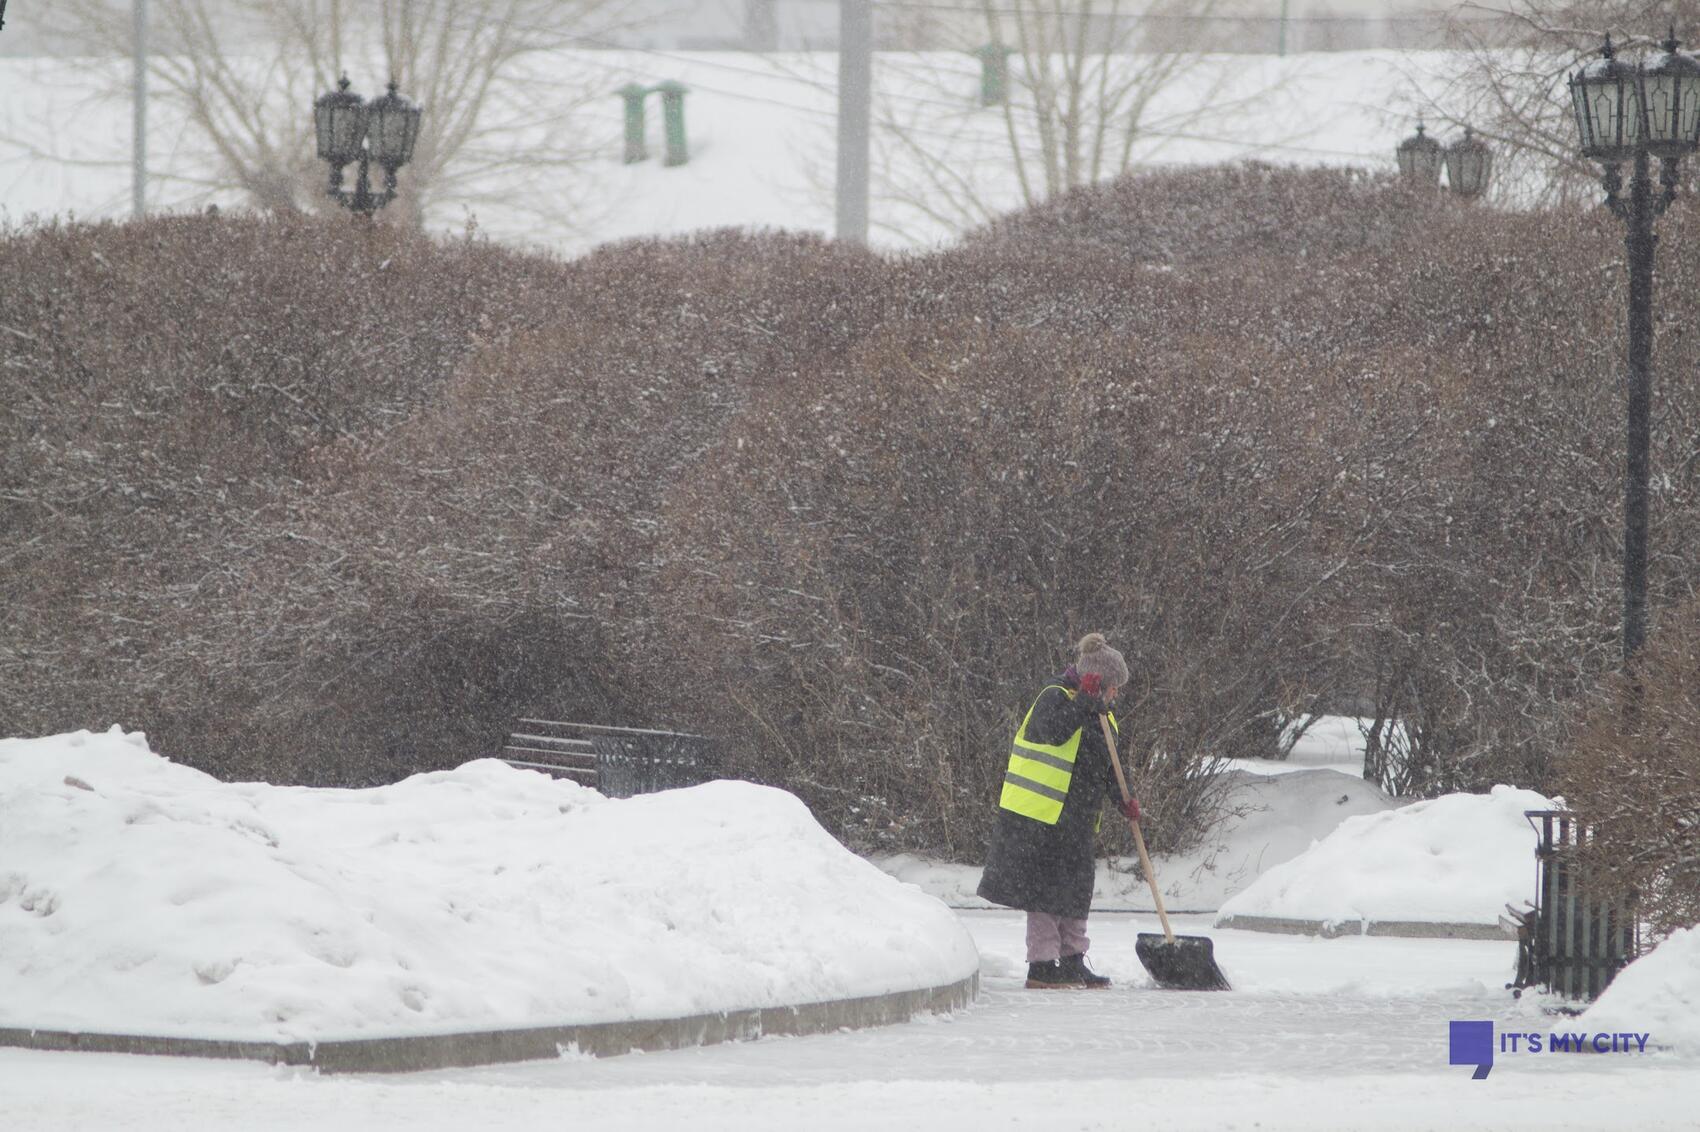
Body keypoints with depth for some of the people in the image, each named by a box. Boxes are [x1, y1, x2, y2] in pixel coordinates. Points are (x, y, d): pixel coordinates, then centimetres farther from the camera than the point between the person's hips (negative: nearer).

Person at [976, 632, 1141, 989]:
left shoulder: (1099, 715, 16)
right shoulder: (1054, 699, -11)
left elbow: (1107, 768, 17)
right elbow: (1054, 732, -32)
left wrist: (1124, 801, 2)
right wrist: (1086, 701, -34)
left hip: (1074, 821, 9)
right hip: (1039, 816, -9)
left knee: (1074, 892, 12)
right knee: (1044, 892, -6)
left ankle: (1072, 962, 19)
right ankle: (1042, 965, -3)